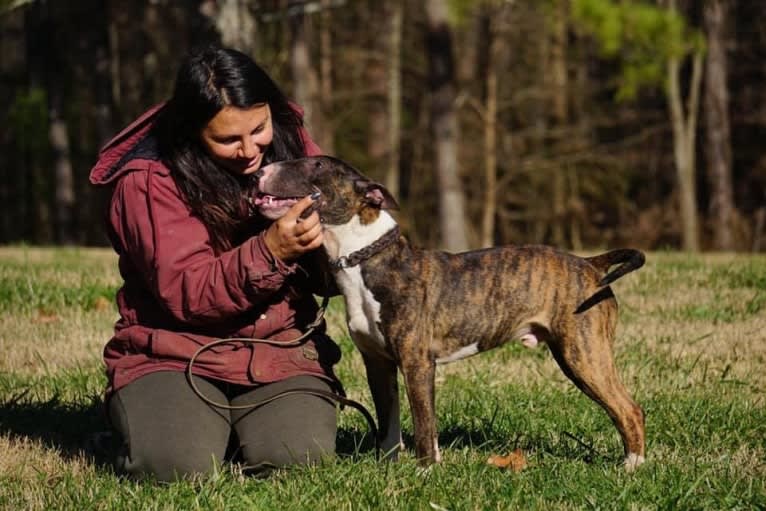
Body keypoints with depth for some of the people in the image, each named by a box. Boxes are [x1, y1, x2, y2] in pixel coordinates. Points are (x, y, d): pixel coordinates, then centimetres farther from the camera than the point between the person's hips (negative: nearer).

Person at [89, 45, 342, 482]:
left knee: (298, 455, -26)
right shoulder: (149, 180, -11)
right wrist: (269, 252, -32)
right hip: (176, 355, -2)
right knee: (179, 464, -29)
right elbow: (186, 294, -18)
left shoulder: (292, 149, 1)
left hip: (282, 350, 2)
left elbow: (327, 278, 6)